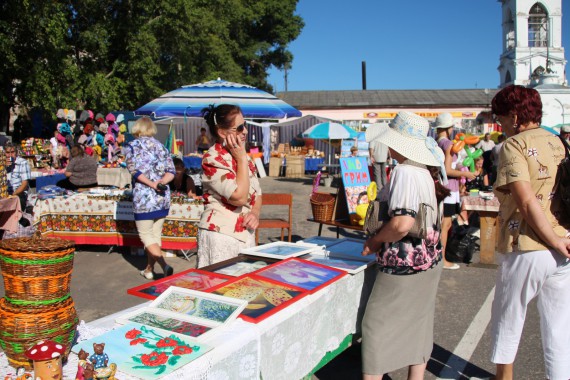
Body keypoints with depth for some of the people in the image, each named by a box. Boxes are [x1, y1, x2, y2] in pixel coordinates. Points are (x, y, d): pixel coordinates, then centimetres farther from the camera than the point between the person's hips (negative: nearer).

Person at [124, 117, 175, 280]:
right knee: (156, 234, 15)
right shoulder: (161, 146, 13)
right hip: (163, 198, 5)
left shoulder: (132, 146, 1)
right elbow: (171, 171, 3)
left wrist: (152, 184, -14)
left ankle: (165, 265, -17)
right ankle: (149, 269, 24)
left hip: (144, 197, -5)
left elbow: (134, 170, -13)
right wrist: (161, 182, -11)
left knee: (146, 236, 1)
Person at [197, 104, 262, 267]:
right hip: (220, 234, -8)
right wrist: (242, 159, -16)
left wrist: (255, 213, -5)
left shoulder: (242, 156, 11)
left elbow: (257, 192, 16)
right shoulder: (212, 159, -15)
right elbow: (239, 197, -23)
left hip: (246, 234, 8)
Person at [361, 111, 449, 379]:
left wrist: (374, 241, -13)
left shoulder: (405, 172, -21)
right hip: (429, 263, 9)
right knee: (417, 327, 17)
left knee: (376, 326, 3)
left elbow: (402, 223, -29)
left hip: (404, 266, -9)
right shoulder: (428, 172, 7)